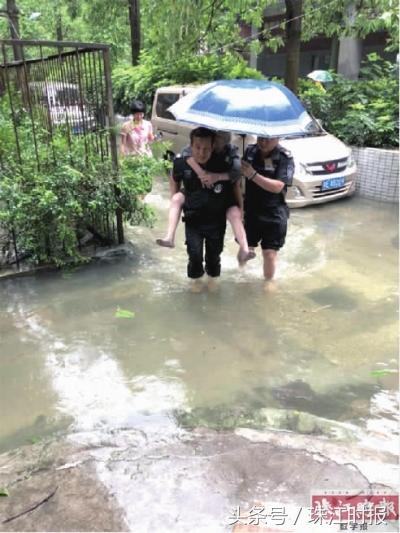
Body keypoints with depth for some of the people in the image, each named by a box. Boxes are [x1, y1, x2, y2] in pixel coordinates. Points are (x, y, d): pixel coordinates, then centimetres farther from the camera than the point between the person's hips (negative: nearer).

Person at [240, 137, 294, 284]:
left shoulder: (285, 157, -13)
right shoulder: (250, 151, -2)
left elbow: (277, 187, -22)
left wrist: (253, 175, -29)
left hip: (274, 214, -3)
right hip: (250, 210, 3)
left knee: (270, 253, -1)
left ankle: (268, 281, 24)